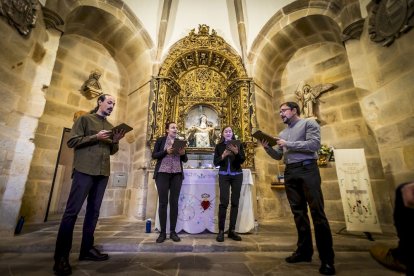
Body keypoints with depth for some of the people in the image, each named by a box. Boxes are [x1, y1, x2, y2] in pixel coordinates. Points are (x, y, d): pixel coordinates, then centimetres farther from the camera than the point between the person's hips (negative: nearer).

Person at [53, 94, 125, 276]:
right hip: (84, 170, -5)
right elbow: (71, 141, -4)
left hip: (103, 173, 6)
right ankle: (61, 256, 7)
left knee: (93, 211, 9)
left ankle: (87, 249, 18)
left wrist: (116, 141, -2)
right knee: (72, 210, -4)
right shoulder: (84, 119, 4)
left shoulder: (110, 126, 19)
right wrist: (95, 137, -14)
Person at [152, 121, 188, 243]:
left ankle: (173, 231, 11)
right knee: (163, 202, -1)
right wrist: (166, 152, -15)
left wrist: (183, 153, -8)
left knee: (174, 202, 2)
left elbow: (185, 159, 14)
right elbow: (154, 155, -1)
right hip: (162, 173, -2)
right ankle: (162, 232, 9)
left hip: (177, 174, 3)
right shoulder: (160, 140, 6)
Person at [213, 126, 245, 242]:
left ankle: (232, 230, 13)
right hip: (224, 176, -1)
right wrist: (223, 156, -17)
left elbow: (243, 160, -3)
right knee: (224, 202, -9)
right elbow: (215, 163, 0)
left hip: (237, 175, 1)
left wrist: (236, 152, -21)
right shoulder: (219, 146, 4)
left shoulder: (238, 144, 4)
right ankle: (221, 231, 0)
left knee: (235, 202, 3)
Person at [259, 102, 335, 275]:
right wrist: (267, 147, 0)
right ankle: (304, 250, 18)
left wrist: (288, 144, -13)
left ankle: (327, 258, 3)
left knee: (317, 212, -6)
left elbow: (314, 144, -13)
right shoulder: (282, 133, 21)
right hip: (289, 173, 6)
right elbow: (278, 156, 18)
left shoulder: (309, 123, 3)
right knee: (298, 212, 8)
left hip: (307, 169, -6)